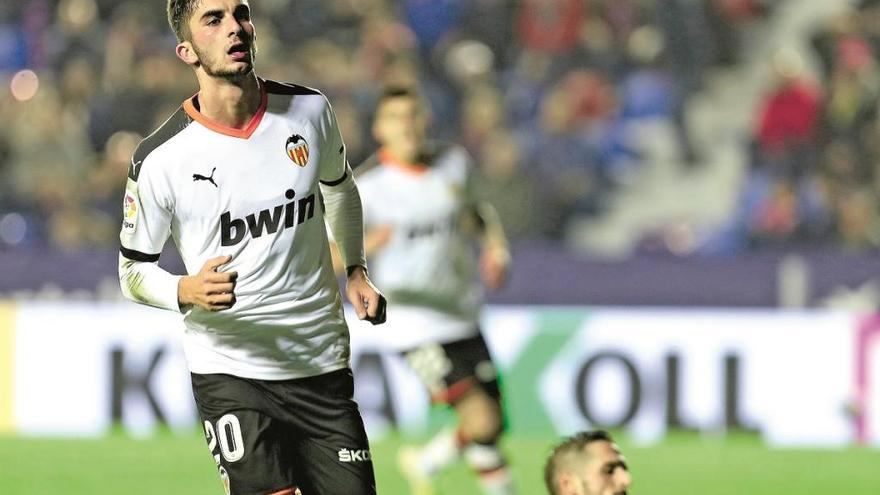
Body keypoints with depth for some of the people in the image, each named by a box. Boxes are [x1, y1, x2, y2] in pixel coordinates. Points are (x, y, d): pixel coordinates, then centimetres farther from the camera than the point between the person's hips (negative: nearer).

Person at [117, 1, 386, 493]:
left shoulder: (310, 111, 0)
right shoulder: (159, 159, -11)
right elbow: (134, 270, 0)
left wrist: (357, 270, 11)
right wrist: (188, 291, -19)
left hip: (323, 363, 4)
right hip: (230, 372, -4)